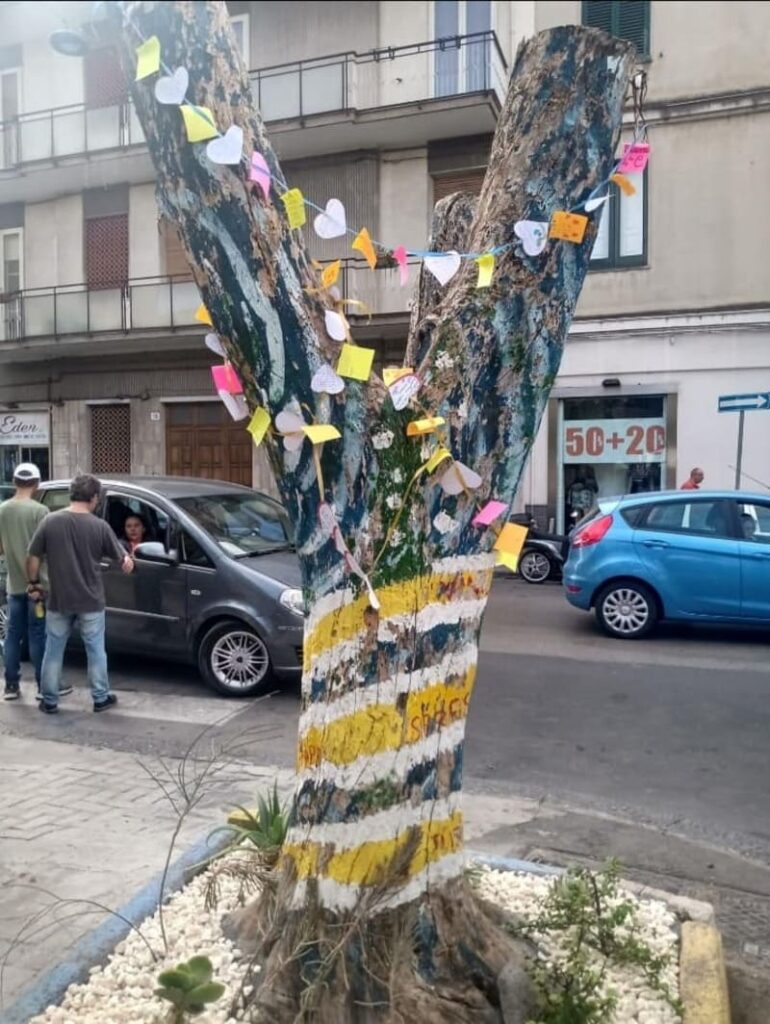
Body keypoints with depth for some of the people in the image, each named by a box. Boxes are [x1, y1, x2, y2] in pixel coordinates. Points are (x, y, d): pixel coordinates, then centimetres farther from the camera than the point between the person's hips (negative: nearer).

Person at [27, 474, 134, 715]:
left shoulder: (50, 521, -7)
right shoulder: (99, 526, -9)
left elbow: (33, 558, -2)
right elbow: (124, 561, -1)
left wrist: (34, 583, 14)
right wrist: (128, 560, 23)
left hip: (58, 600, 1)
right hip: (90, 601, -1)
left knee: (53, 651, 14)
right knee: (95, 651, 12)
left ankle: (49, 701, 21)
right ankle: (101, 698, 21)